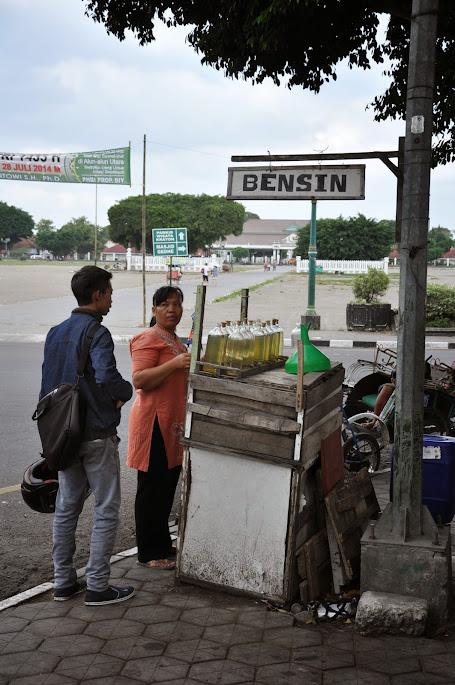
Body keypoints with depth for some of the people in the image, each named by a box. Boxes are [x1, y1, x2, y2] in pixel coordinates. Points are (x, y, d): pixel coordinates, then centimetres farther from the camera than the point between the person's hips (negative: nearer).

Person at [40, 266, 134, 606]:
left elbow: (47, 385, 12)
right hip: (97, 435, -8)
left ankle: (64, 581, 22)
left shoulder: (56, 333, 9)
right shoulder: (97, 334, -17)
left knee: (67, 507, 14)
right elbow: (107, 378, -32)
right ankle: (97, 586, 7)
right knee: (107, 510, 3)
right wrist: (126, 392, -11)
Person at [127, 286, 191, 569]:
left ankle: (162, 545, 26)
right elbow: (140, 380, -24)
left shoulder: (175, 340, 19)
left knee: (168, 485, 15)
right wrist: (175, 364, -30)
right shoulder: (149, 338, -12)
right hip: (155, 422, -10)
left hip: (174, 423, 10)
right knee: (153, 488, -3)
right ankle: (149, 553, 5)